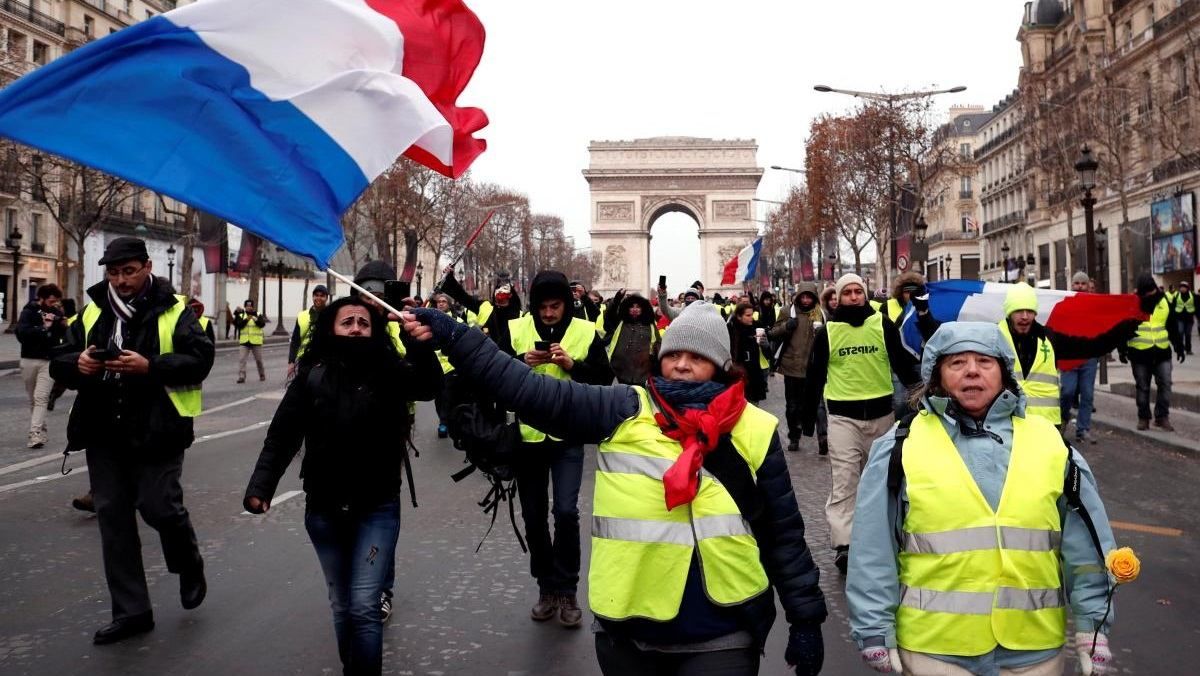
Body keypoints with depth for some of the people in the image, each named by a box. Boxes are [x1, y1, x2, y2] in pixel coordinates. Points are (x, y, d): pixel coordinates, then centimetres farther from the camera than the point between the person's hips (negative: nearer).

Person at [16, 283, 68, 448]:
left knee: (41, 398, -12)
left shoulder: (56, 312, 4)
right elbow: (21, 333, -18)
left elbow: (64, 336, 13)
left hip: (49, 361, 0)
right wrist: (43, 327, -23)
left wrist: (65, 326, -7)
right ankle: (41, 430, 23)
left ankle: (35, 434, -17)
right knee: (33, 399, 10)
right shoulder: (29, 312, -3)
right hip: (29, 360, 0)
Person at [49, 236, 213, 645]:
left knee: (159, 507, -7)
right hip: (104, 432, 5)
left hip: (155, 432, -5)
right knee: (112, 516, 7)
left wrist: (149, 366, -25)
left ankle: (190, 569, 27)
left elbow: (199, 359, -12)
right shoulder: (92, 313, 10)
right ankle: (131, 611, 18)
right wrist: (78, 364, -14)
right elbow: (59, 364, 10)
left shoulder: (174, 311, -3)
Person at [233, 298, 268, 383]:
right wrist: (246, 320, -23)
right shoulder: (241, 315, 6)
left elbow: (262, 324, -13)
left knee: (259, 360, 9)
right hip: (244, 342, 1)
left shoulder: (258, 315, 4)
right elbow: (239, 325, -9)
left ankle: (262, 375, 26)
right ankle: (241, 377, -10)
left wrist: (256, 320, -30)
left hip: (256, 342, 0)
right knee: (242, 360, -9)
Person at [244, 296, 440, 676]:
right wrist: (261, 485, -14)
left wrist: (419, 342, -44)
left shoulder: (390, 371, -8)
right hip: (323, 509, 3)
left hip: (376, 508, -3)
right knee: (341, 606, 17)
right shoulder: (311, 376, -2)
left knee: (364, 607, -6)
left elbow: (430, 386, -26)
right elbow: (282, 435, -2)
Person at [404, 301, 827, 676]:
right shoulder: (624, 412, -1)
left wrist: (805, 615, 5)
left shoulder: (754, 431, -1)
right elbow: (534, 392, -8)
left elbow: (783, 533, 5)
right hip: (628, 631, 2)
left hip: (721, 636, -1)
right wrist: (453, 338, -14)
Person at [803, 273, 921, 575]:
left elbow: (902, 362, 2)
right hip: (843, 416, -2)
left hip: (881, 413, 2)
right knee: (844, 480, -9)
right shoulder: (828, 332, 0)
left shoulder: (883, 324, 0)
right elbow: (815, 376, 6)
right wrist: (808, 415, 8)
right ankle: (843, 545, -12)